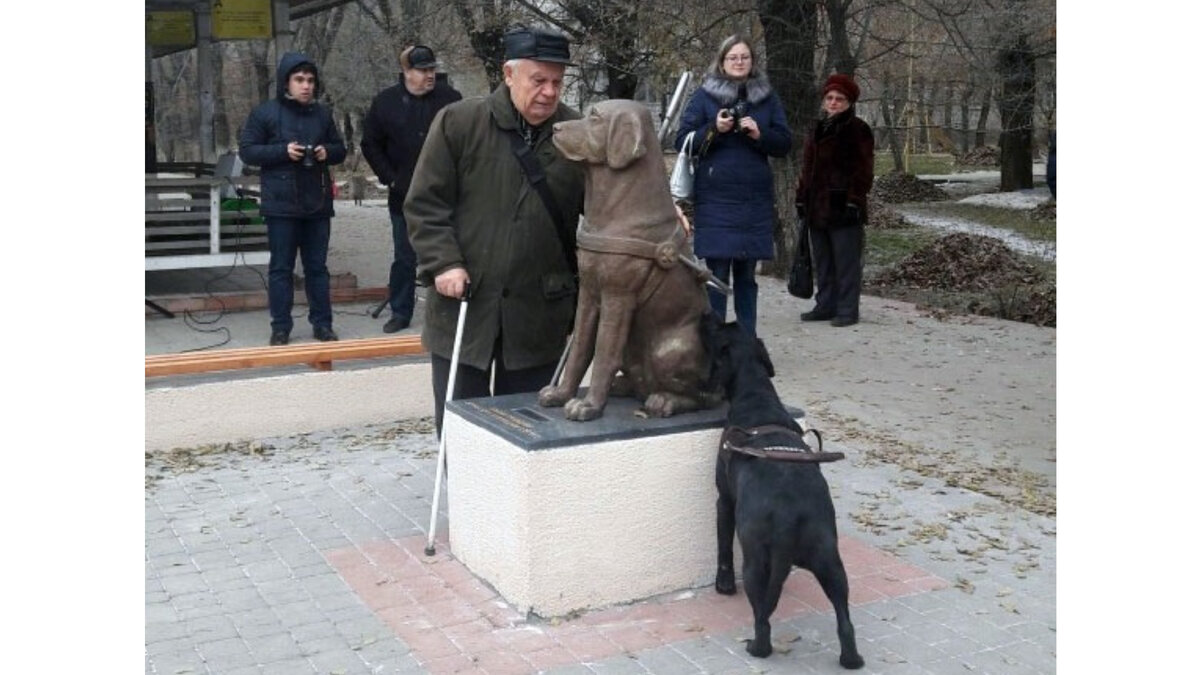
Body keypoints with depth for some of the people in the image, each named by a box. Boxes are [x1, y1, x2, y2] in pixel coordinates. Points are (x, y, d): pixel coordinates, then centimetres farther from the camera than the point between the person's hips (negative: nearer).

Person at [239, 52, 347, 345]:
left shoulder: (322, 114, 10)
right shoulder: (264, 113, -2)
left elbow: (340, 150, 16)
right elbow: (246, 150, -4)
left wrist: (327, 152, -7)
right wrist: (283, 151, -16)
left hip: (317, 203, 3)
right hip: (281, 204, -3)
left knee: (317, 266, 9)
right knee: (281, 267, 3)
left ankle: (322, 323, 17)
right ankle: (280, 327, 10)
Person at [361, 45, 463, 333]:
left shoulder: (450, 98, -2)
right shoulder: (386, 102, 1)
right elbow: (371, 145, 7)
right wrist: (390, 179, 0)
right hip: (405, 196, 1)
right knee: (404, 258, 10)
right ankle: (400, 313, 20)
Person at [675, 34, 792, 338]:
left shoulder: (768, 97, 11)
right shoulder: (704, 96, 4)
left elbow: (785, 143, 8)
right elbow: (682, 141, 0)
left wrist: (760, 134, -11)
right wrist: (714, 129, -16)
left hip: (756, 199, 3)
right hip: (716, 199, -3)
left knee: (747, 274, 8)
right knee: (717, 272, -7)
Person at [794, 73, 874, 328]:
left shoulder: (857, 130, -4)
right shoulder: (818, 129, 18)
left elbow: (864, 170, -9)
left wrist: (854, 200, -15)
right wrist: (802, 198, 15)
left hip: (843, 209, -7)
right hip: (817, 207, 7)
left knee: (846, 262, -3)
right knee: (822, 261, 13)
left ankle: (847, 310, 2)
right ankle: (825, 306, 22)